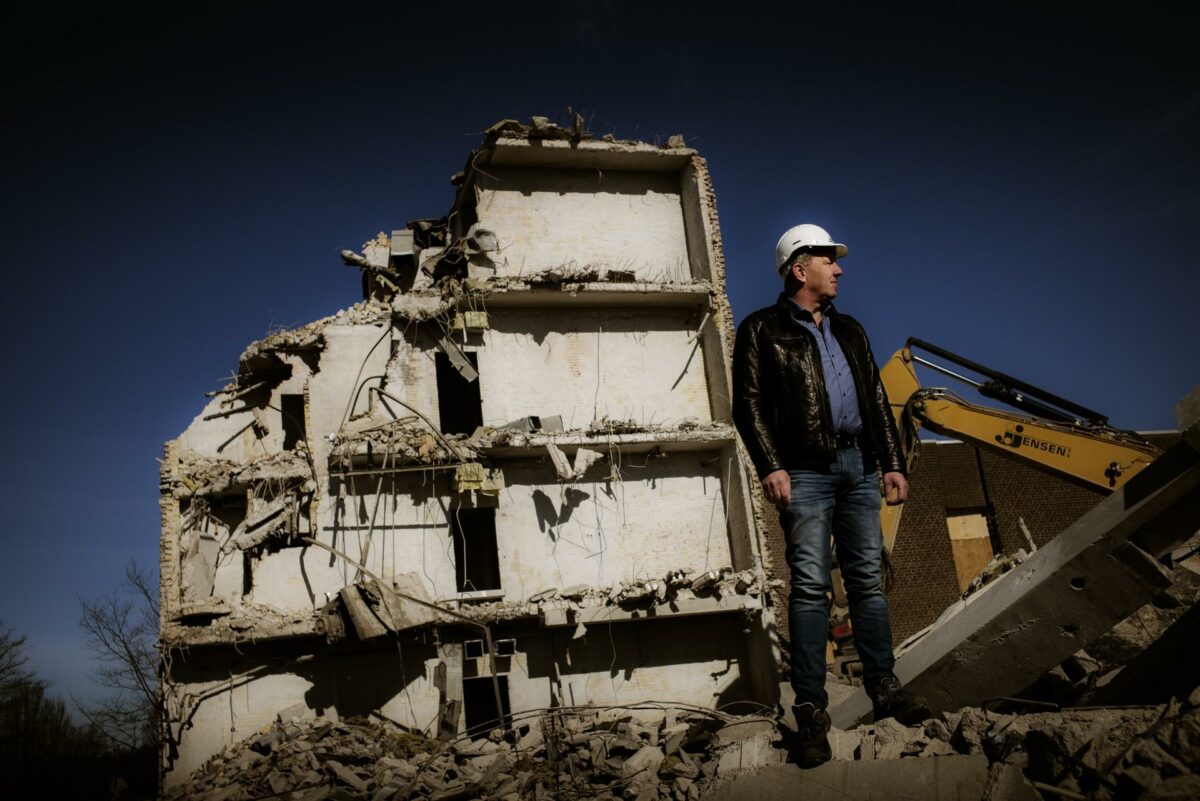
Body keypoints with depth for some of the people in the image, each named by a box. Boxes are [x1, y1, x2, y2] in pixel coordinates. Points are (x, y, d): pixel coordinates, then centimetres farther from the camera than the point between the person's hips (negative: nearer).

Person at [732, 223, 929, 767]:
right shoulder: (762, 330, 3)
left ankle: (884, 688, 18)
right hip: (806, 471, -5)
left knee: (868, 580, 8)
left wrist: (891, 463, 13)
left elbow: (877, 400, 21)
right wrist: (771, 467, -15)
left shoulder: (848, 330, 22)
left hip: (858, 466, 6)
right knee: (810, 586, -7)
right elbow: (749, 403, -5)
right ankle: (810, 709, -3)